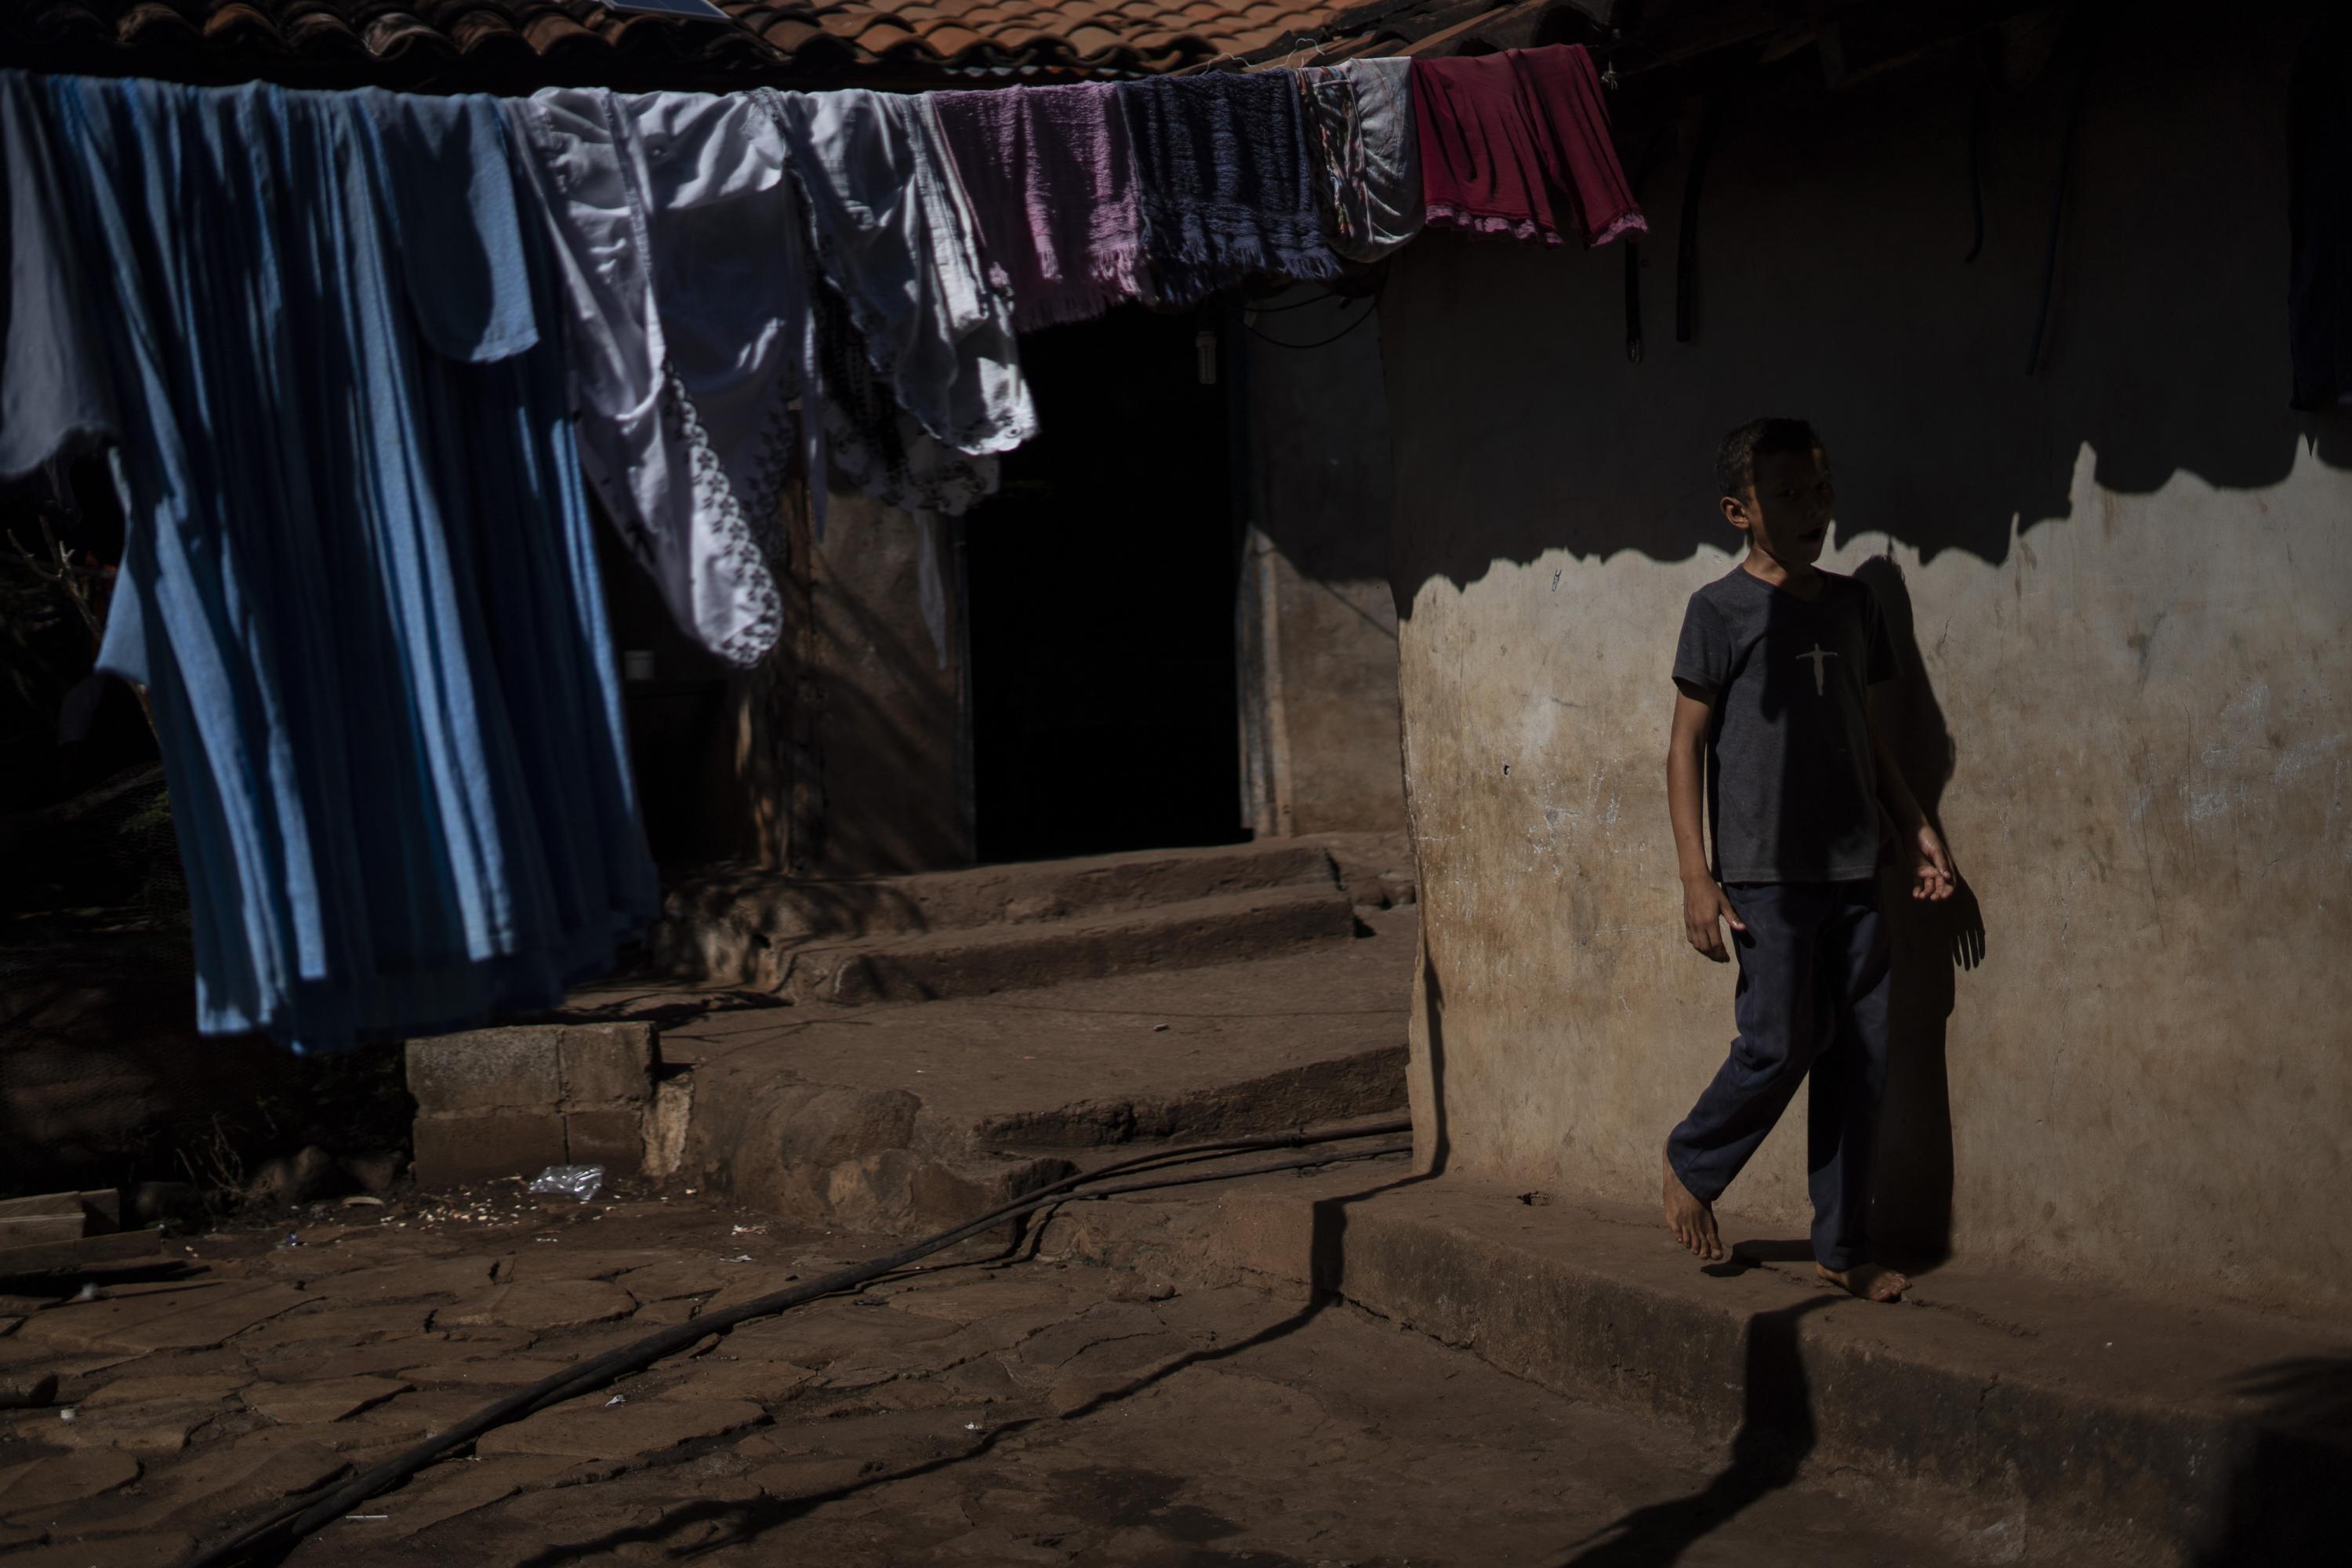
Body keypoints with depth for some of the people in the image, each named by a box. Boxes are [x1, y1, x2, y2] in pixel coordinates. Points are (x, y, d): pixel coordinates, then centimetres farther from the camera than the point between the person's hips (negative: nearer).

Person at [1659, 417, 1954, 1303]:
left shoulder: (1851, 604, 13)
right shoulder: (1721, 611, -4)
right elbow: (1686, 746, -5)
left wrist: (1916, 829, 16)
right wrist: (1696, 874, -11)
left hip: (1853, 869, 6)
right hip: (1766, 872, -6)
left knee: (1860, 1058, 5)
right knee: (1778, 1046, -9)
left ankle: (1843, 1249, 15)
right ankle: (1691, 1164, 19)